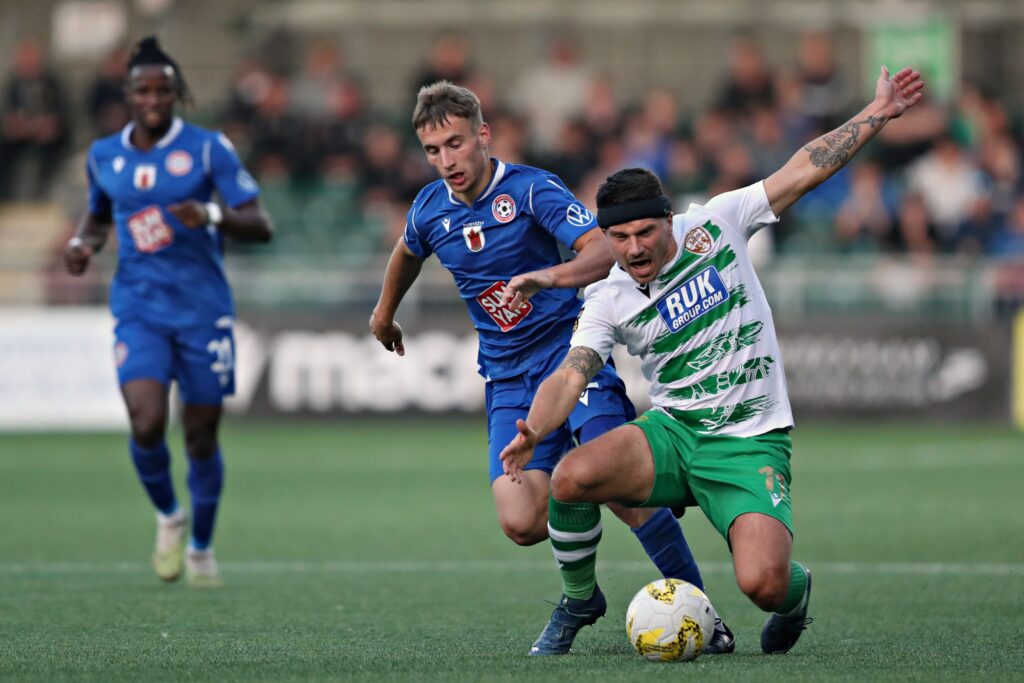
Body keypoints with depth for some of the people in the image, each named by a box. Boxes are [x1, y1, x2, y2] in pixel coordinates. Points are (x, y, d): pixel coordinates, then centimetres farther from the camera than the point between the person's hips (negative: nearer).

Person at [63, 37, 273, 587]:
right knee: (146, 424, -19)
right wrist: (83, 243, 3)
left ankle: (201, 546, 27)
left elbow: (261, 227, -7)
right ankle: (168, 516, 11)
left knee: (201, 436, 4)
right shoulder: (104, 156, 6)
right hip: (139, 309, 1)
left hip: (203, 308, -1)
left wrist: (213, 217, -26)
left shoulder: (207, 149, -5)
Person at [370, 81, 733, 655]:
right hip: (509, 378, 4)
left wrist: (548, 277, -43)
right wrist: (385, 313, 46)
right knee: (522, 523, -15)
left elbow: (605, 251, -24)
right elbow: (408, 253, 31)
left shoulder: (532, 188, -11)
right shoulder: (431, 210, 5)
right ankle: (580, 597, 15)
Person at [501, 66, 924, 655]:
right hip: (672, 431, 2)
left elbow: (807, 170, 0)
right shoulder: (608, 301, -1)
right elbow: (571, 375, -13)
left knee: (763, 583, -24)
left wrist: (880, 112, -3)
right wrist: (533, 432, -34)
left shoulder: (715, 224, -3)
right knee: (570, 478, -28)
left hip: (750, 442, -2)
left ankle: (796, 589, 18)